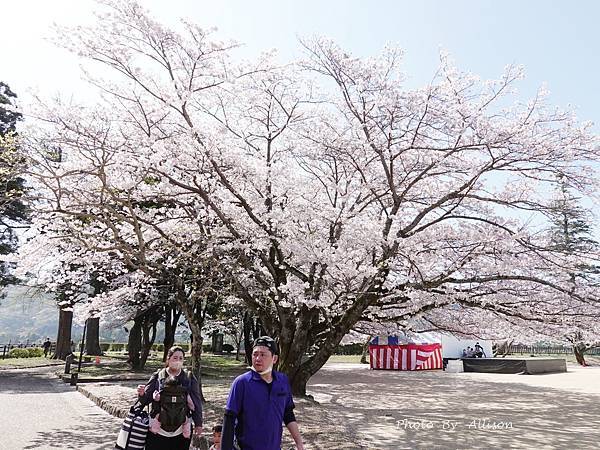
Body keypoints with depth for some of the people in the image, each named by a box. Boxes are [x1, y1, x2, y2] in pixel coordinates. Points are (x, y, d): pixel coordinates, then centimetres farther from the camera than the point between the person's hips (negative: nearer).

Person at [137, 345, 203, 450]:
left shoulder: (189, 379, 3)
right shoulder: (157, 377, 1)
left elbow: (197, 403, 6)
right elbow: (146, 400, 2)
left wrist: (198, 424, 5)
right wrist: (142, 394, -19)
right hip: (158, 429, 0)